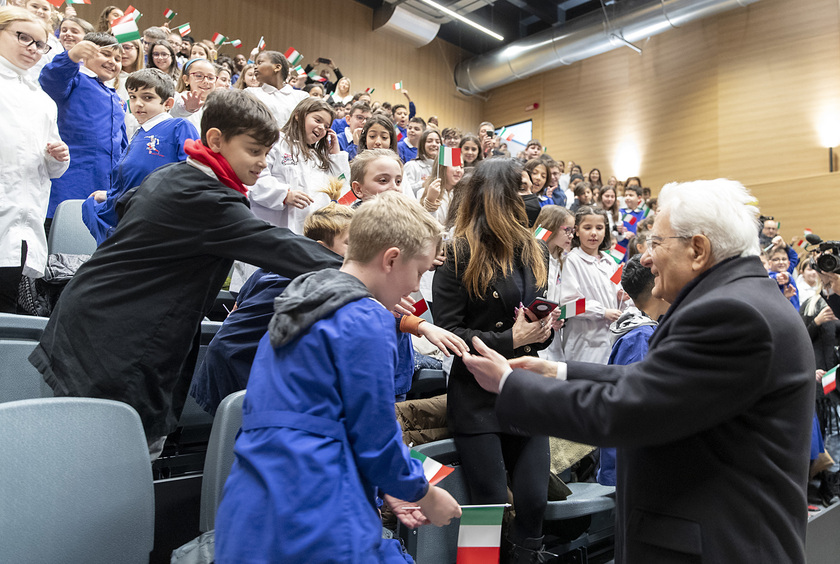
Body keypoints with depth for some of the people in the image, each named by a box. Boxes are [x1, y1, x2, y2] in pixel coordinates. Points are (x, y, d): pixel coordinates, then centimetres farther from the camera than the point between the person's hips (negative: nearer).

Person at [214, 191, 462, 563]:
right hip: (315, 525, -9)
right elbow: (377, 438, -11)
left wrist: (383, 488, 21)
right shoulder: (367, 320, -14)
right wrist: (426, 496, 7)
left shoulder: (296, 309, 14)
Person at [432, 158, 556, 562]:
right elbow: (447, 332, -13)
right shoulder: (458, 256, -10)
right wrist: (510, 339, -18)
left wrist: (543, 329, -3)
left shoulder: (534, 252, 10)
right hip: (478, 397, -5)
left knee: (534, 501, 7)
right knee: (492, 506, 3)